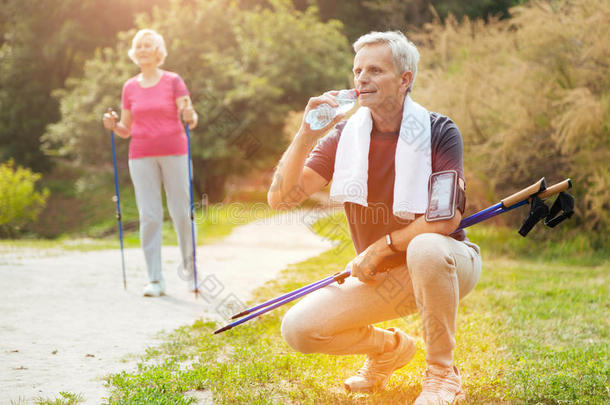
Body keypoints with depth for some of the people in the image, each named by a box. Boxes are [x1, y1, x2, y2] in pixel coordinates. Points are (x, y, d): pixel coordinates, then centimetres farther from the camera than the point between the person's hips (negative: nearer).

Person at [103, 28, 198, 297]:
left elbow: (191, 121, -3)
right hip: (141, 156, 2)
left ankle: (190, 267, 20)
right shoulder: (130, 88, 10)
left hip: (174, 153, -2)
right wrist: (113, 125, -6)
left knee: (181, 212, 0)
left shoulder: (173, 81, 3)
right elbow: (126, 131, 14)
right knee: (149, 216, -3)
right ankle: (155, 280, -2)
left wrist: (190, 116, -25)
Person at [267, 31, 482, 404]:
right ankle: (390, 347, 15)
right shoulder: (344, 135, -2)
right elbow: (281, 199, -11)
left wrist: (381, 247, -17)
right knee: (298, 329, -14)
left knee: (425, 249, -40)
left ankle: (443, 373, -17)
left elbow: (447, 217, -21)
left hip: (446, 264, -4)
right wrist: (307, 135, -24)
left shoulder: (439, 132, -11)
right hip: (383, 277, 4)